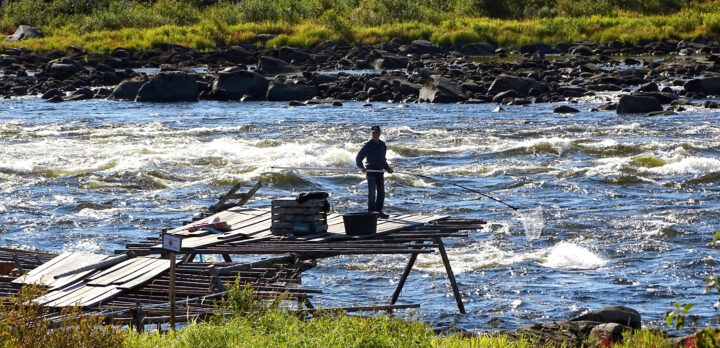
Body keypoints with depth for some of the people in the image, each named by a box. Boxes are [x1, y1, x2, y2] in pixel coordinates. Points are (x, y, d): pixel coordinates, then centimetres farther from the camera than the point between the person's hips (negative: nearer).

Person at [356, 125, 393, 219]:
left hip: (380, 172, 6)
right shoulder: (368, 145, -8)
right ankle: (371, 212, -3)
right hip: (371, 172, -6)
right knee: (372, 193, -6)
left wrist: (388, 168, 13)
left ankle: (379, 211, 19)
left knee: (381, 193, 10)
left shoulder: (382, 144, 11)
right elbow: (358, 158, -10)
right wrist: (361, 167, -27)